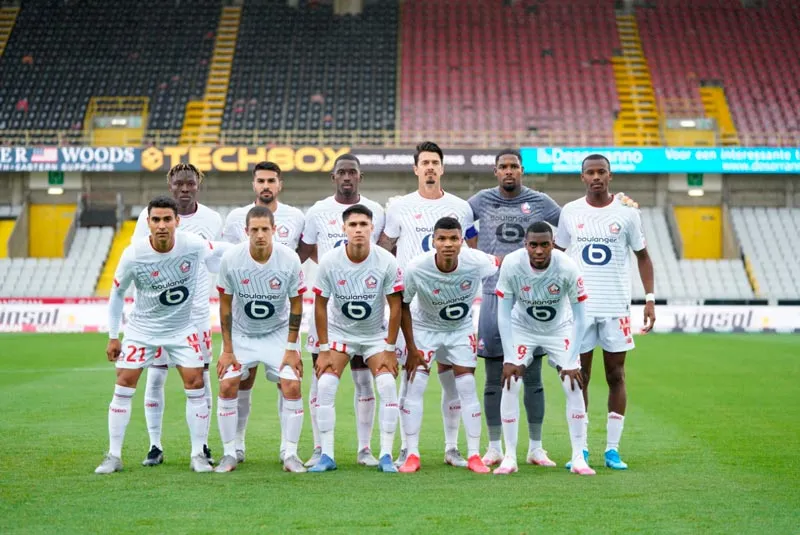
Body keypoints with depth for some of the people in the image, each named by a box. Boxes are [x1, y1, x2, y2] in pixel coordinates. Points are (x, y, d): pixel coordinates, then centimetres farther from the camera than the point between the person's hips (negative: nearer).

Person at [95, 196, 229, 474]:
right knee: (123, 386, -3)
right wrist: (113, 337, -1)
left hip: (182, 328, 0)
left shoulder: (193, 245, -21)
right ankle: (113, 456, 7)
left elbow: (223, 251, 1)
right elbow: (117, 293, -3)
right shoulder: (133, 255, -19)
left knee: (195, 385, -5)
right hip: (142, 328, 0)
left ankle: (198, 455, 8)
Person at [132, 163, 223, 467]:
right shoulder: (150, 214, -3)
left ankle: (202, 446, 11)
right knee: (155, 377, -1)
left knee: (200, 377, 1)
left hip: (197, 311, 1)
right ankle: (155, 447, 9)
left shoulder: (212, 220, 2)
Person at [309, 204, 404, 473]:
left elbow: (396, 306, -10)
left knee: (387, 385, -16)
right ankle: (327, 456, -6)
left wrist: (390, 349, -10)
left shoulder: (386, 262, -18)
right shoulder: (329, 261, -17)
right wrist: (323, 349, -9)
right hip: (339, 332, 0)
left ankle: (386, 455, -7)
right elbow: (320, 304, -7)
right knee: (325, 385, -14)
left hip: (376, 334, 0)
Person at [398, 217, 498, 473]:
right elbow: (403, 306, -15)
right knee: (414, 386, -9)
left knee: (467, 388, -1)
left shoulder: (476, 262, -28)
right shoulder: (416, 269, -30)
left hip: (461, 328, 1)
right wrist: (411, 348, -12)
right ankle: (412, 455, 0)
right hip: (425, 326, -1)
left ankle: (474, 455, 9)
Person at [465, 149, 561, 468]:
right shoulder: (482, 201, 5)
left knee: (533, 378, 2)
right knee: (494, 379, 3)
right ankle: (494, 448, 11)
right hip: (494, 295, 0)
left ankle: (536, 447, 11)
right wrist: (479, 255, 10)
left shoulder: (540, 202, 4)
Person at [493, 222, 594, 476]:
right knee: (510, 385, -13)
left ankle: (578, 457, -1)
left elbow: (578, 317, -19)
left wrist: (571, 362, -21)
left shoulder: (567, 268, -28)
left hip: (559, 329, 0)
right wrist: (509, 358, -23)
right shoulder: (511, 264, -28)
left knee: (574, 385, -11)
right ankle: (510, 457, -3)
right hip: (522, 328, 0)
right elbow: (503, 314, -19)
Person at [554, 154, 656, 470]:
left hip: (616, 307, -1)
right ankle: (580, 449, 9)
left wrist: (650, 298, 0)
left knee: (616, 376, 2)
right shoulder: (570, 212, 5)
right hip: (579, 306, 1)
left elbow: (642, 256, 8)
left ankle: (613, 449, 9)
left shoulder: (627, 213, 1)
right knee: (579, 376, 2)